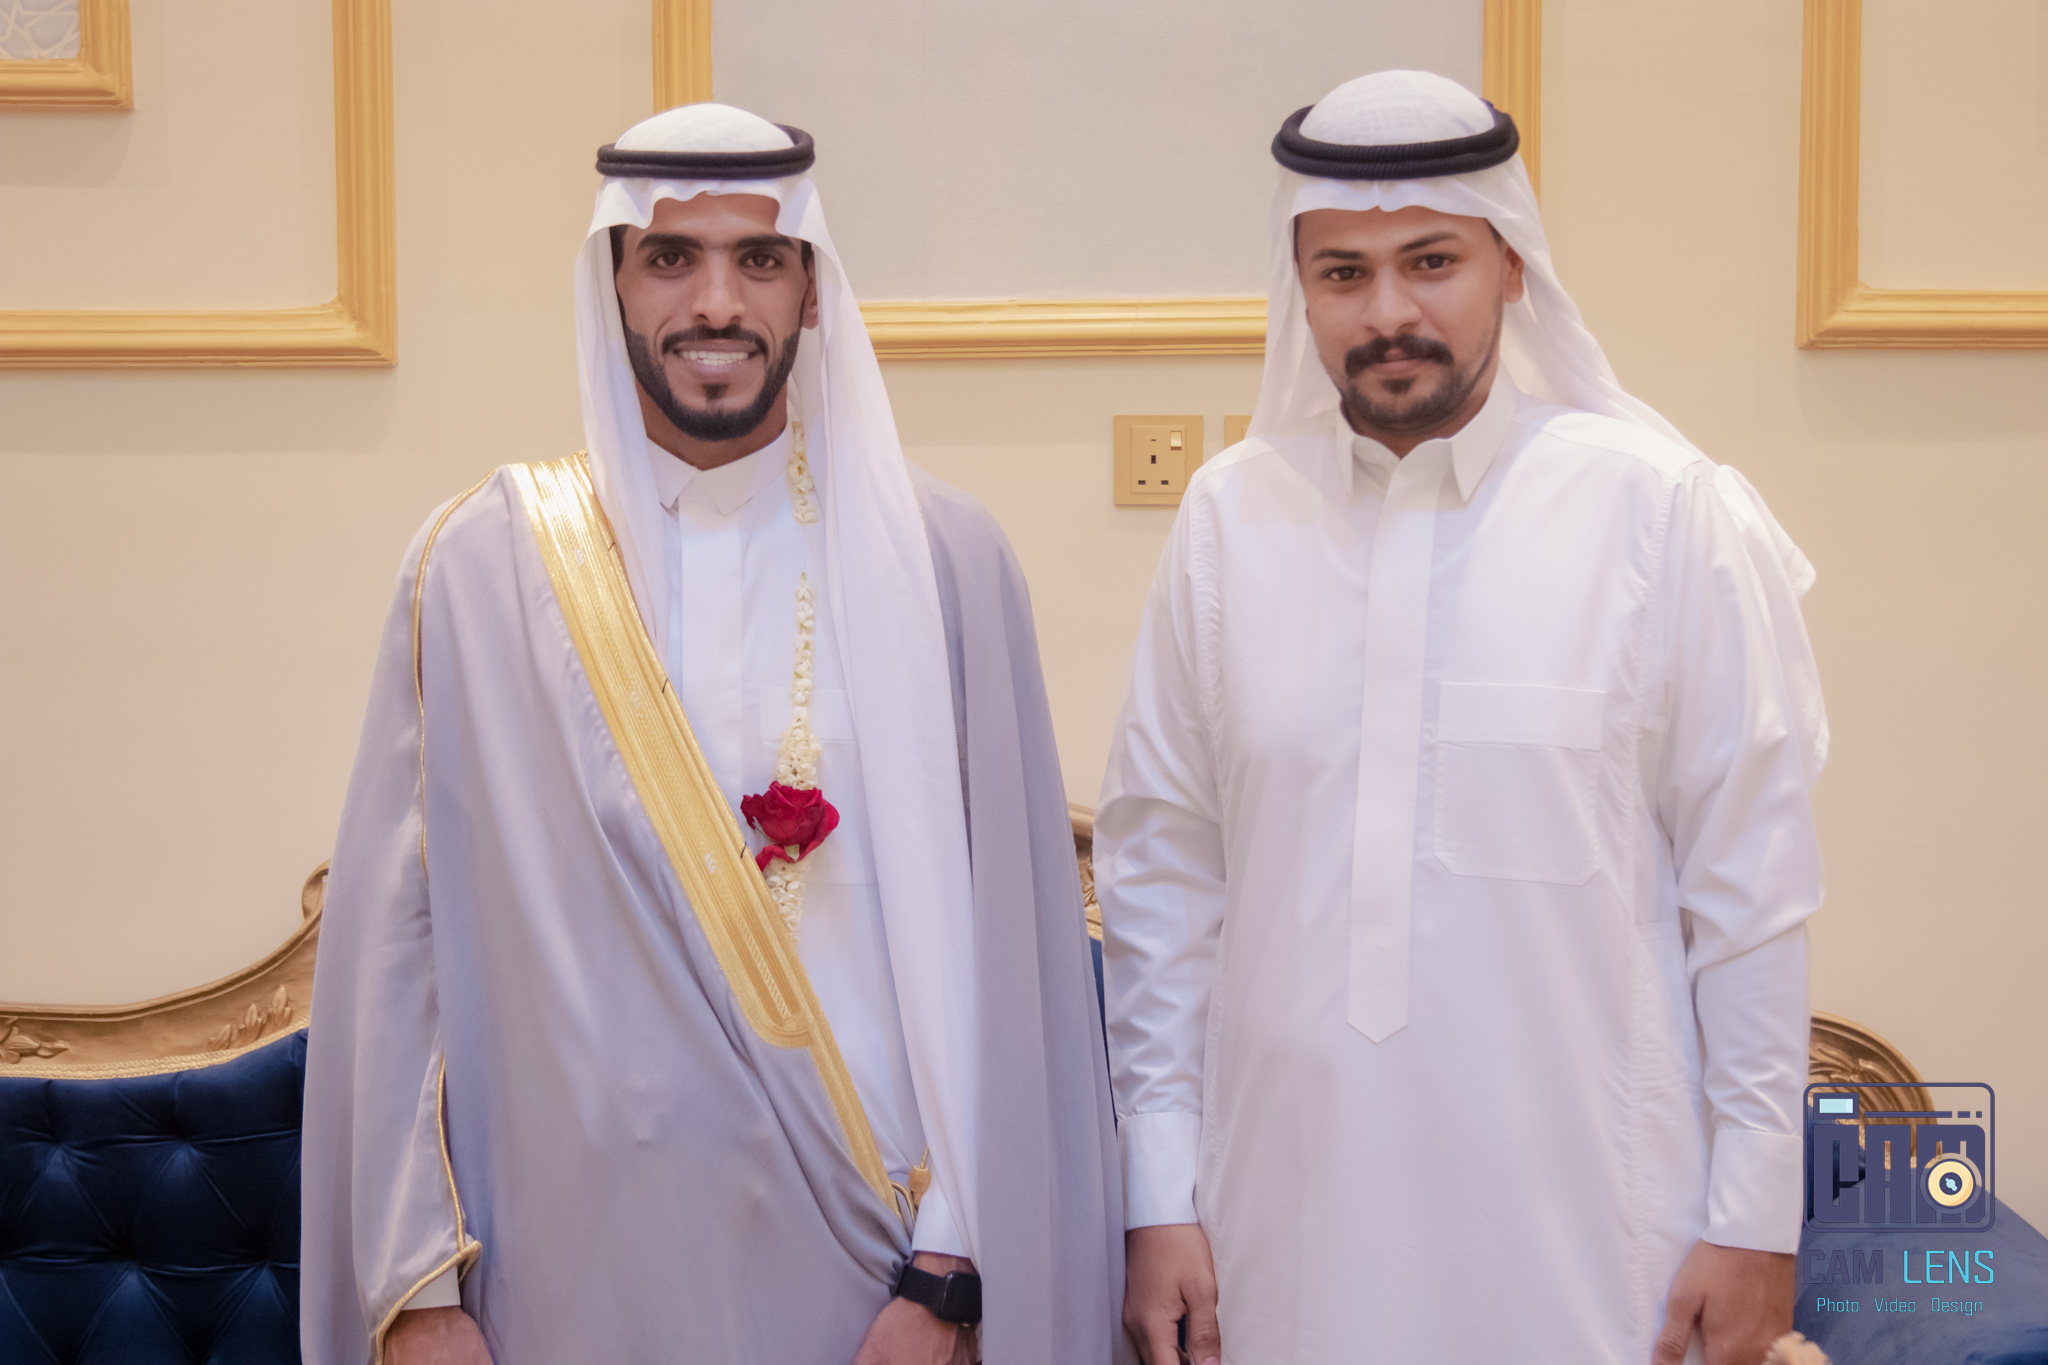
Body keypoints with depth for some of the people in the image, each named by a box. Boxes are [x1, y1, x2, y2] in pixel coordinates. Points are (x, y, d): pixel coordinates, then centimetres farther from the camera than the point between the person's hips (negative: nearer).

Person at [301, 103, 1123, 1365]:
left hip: (868, 1248, 0)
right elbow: (398, 938, -3)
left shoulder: (941, 556, -4)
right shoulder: (480, 563, -3)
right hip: (586, 1262, 1)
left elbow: (1008, 946, -6)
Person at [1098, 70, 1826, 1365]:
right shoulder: (1230, 515, 1)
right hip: (1288, 1216, 2)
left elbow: (1749, 885, -3)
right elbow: (1162, 870, 4)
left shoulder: (1662, 509, -6)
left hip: (1583, 1228, -2)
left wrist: (1757, 1213, -3)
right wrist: (1160, 1193, 4)